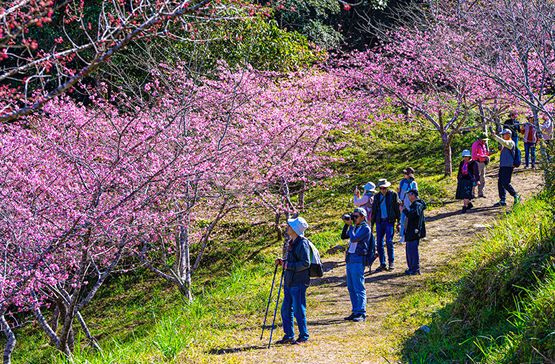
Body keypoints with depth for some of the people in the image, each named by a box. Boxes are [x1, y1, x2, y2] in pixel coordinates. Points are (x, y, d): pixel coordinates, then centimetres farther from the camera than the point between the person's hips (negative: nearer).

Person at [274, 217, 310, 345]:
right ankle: (289, 336, 20)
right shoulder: (292, 243, 15)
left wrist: (288, 265, -18)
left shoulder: (302, 243, -14)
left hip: (298, 284, -10)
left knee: (299, 311, -3)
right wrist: (282, 262, 9)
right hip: (289, 283, 10)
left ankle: (303, 337, 6)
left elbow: (305, 263, -20)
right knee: (286, 310, 12)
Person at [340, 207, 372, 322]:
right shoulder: (355, 227, 18)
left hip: (358, 260, -9)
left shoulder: (365, 228, -8)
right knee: (351, 288, 10)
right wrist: (346, 224, 5)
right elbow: (344, 236, 14)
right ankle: (355, 312, 15)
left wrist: (350, 225, -9)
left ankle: (361, 314, -6)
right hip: (350, 259, 9)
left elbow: (354, 239, -17)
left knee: (359, 288, -8)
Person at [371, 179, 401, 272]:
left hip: (389, 221, -4)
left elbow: (397, 208, 3)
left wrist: (399, 221, -1)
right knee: (379, 243, 0)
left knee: (389, 241, -14)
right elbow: (374, 211, 18)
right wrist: (372, 223, 15)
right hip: (379, 222, 4)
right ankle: (382, 264, 8)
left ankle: (391, 262, 2)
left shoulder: (393, 195, 1)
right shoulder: (376, 197, 11)